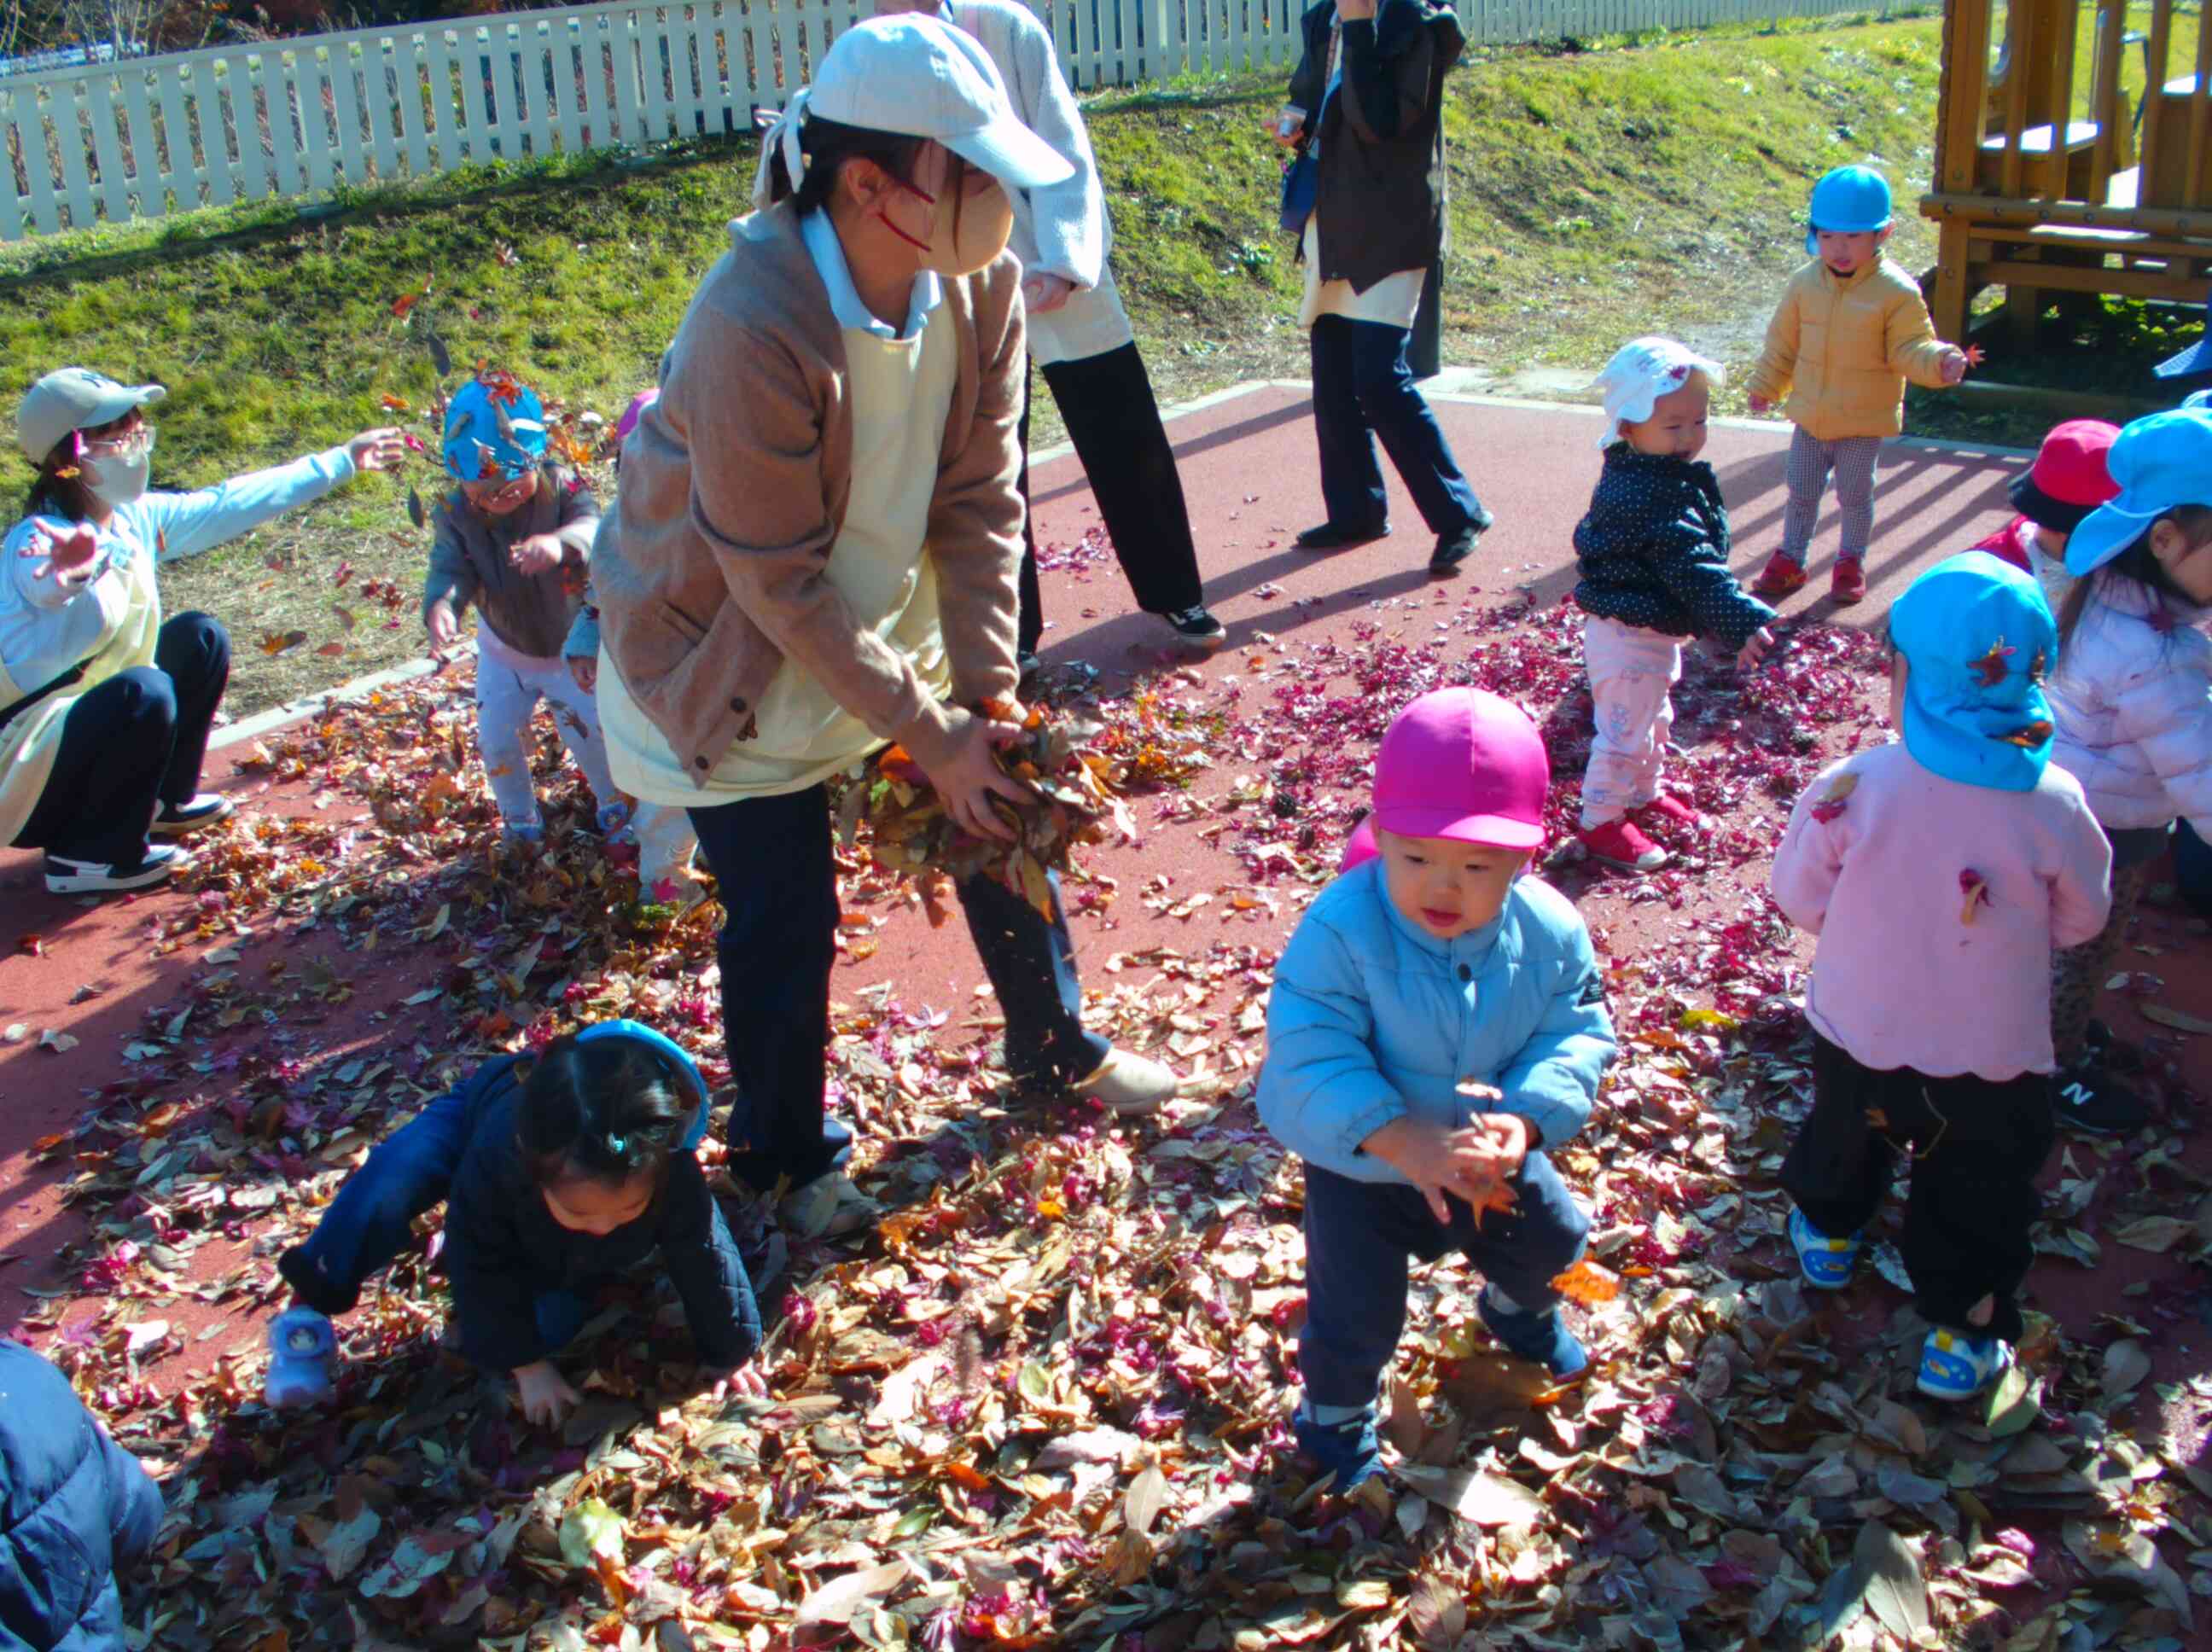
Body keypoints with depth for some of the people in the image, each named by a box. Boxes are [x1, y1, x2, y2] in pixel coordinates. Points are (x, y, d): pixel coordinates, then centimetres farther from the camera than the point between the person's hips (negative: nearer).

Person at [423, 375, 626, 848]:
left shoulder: (562, 487, -25)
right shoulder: (455, 514, -18)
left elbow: (592, 525, -43)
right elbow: (450, 568, -27)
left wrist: (562, 541, -68)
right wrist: (441, 605, -51)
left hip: (570, 646, -2)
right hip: (503, 651, 2)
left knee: (590, 730, 6)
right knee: (497, 740, 5)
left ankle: (612, 799, 36)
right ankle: (519, 818, 32)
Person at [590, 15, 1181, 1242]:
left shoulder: (979, 285, -14)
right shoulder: (755, 325, -33)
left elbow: (981, 500, -8)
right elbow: (778, 583, -27)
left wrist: (987, 692, -14)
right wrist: (931, 734, -23)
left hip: (885, 623, 6)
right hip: (733, 655, -6)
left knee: (1004, 810, 12)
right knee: (786, 922, 0)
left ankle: (1055, 1050, 39)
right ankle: (788, 1163, 26)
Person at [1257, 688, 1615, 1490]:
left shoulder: (1549, 930, -21)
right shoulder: (1340, 930, -35)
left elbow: (1575, 1036, -18)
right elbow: (1311, 1062, -36)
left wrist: (1525, 1119, -37)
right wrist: (1408, 1144, -45)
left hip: (1493, 1157, 4)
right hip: (1362, 1166, -4)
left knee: (1549, 1241, 27)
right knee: (1356, 1317, 1)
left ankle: (1518, 1309, 65)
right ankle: (1335, 1412, 37)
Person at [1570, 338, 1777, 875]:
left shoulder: (1630, 474, 5)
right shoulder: (1658, 497, -29)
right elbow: (1694, 570, -33)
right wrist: (1742, 625, -34)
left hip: (1647, 631, 11)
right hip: (1632, 638, -11)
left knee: (1652, 719, 27)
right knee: (1626, 729, 2)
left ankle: (1644, 794, 45)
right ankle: (1601, 821, 17)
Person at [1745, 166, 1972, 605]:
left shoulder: (1896, 291, -14)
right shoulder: (1805, 283, -3)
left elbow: (1909, 349, -14)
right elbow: (1783, 342, 7)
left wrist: (1938, 362, -33)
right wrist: (1766, 387, 13)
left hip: (1864, 421, -3)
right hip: (1810, 416, 3)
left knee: (1855, 495, 10)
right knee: (1801, 493, 15)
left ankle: (1851, 562, 28)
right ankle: (1790, 559, 30)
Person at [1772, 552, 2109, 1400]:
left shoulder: (1850, 787, -26)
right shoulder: (2053, 804, -22)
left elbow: (1800, 898, -12)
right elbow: (2080, 920, -6)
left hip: (1859, 1035, 2)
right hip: (1993, 1055, -1)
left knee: (1844, 1139, 32)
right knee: (1975, 1199, 22)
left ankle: (1829, 1233, 56)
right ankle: (1960, 1335, 32)